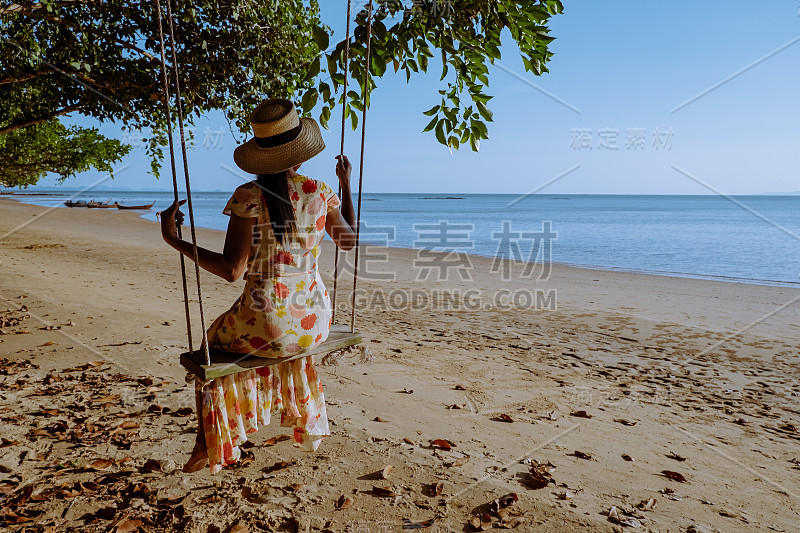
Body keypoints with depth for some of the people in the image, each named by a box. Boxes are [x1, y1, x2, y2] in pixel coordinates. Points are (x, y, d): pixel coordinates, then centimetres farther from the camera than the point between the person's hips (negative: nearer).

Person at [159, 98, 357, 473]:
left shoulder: (248, 197, -12)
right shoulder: (321, 192, -2)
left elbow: (232, 270, -16)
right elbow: (348, 240, 14)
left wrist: (174, 240, -8)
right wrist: (346, 185, 24)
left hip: (265, 322, -3)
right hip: (315, 322, 4)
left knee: (212, 343, 29)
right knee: (296, 341, 41)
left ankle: (207, 442, 37)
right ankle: (307, 422, 54)